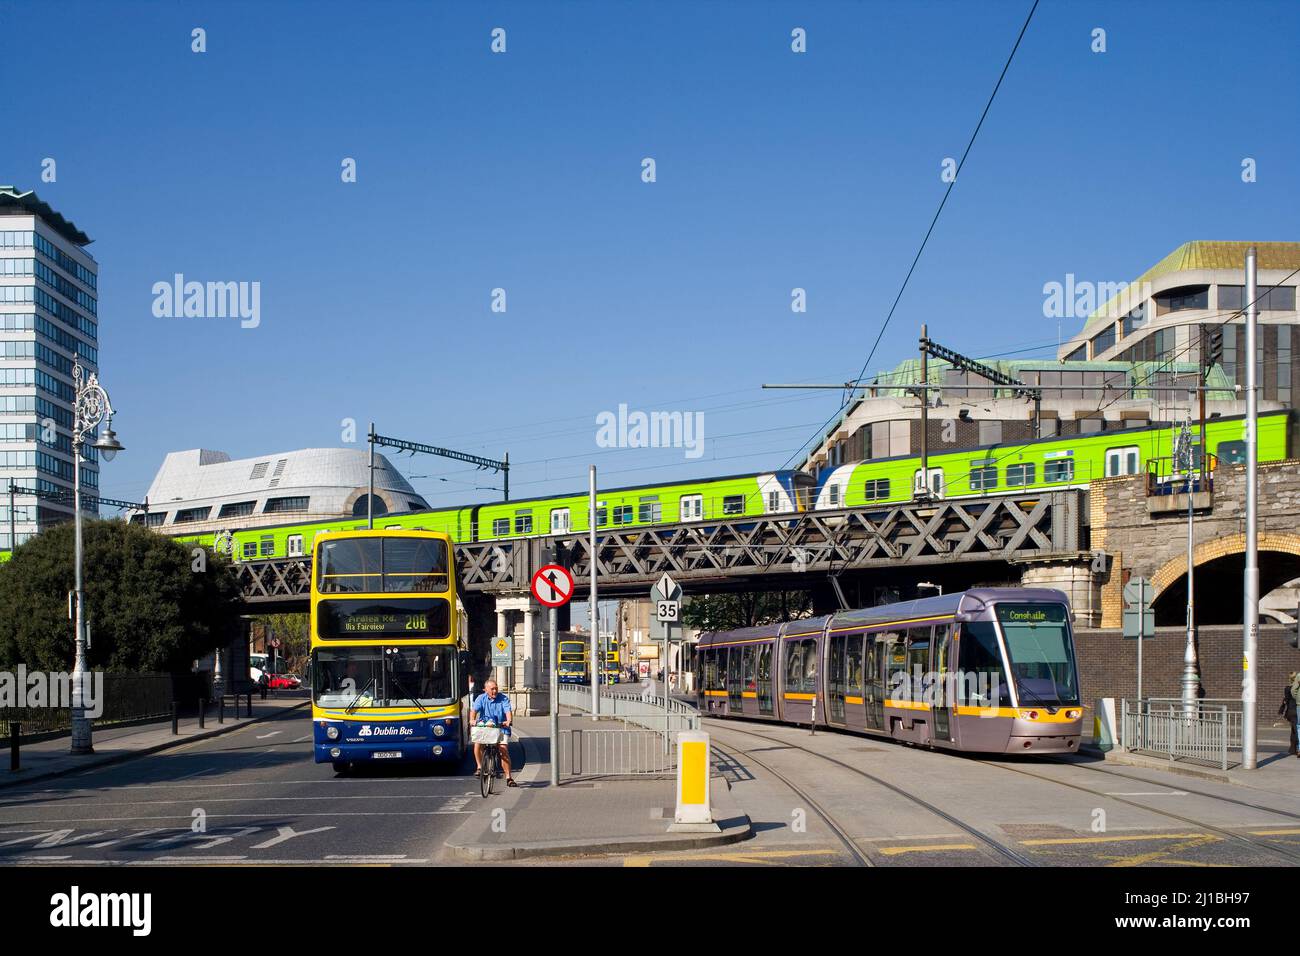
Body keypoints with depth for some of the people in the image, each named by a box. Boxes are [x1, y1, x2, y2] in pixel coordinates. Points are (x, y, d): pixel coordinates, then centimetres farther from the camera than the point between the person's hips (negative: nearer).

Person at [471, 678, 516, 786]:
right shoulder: (481, 698, 3)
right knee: (478, 743, -26)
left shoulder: (504, 699, -1)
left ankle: (508, 777, -4)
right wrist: (472, 720, -32)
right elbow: (474, 710, -11)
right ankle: (479, 767, -9)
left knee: (504, 750, -12)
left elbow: (508, 711, -15)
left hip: (501, 728, -1)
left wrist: (508, 721, -36)